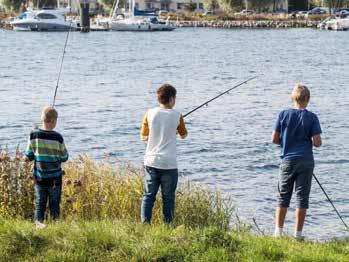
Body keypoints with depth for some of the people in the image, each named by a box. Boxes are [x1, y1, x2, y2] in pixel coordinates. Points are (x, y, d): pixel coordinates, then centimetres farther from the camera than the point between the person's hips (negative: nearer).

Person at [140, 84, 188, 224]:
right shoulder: (177, 116, -3)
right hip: (169, 163, -2)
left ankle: (145, 224, 1)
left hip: (151, 161, 2)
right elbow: (183, 135, 15)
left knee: (148, 196, 7)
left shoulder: (150, 114, -1)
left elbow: (143, 137, 9)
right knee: (168, 198, 5)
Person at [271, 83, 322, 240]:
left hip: (287, 161, 1)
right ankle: (298, 234, 5)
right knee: (302, 198, 4)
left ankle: (278, 231, 7)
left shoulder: (283, 115, -2)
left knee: (283, 197, 10)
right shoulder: (311, 117, -6)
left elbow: (274, 139, -1)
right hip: (305, 162, -1)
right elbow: (317, 142, -9)